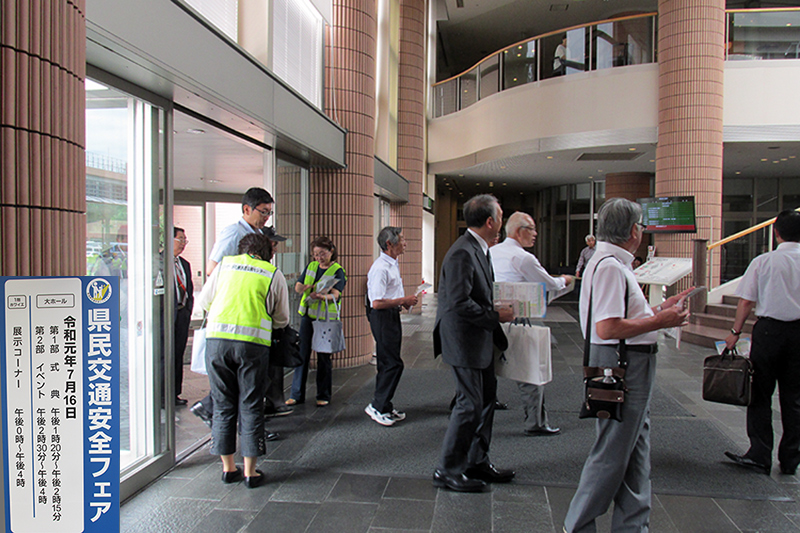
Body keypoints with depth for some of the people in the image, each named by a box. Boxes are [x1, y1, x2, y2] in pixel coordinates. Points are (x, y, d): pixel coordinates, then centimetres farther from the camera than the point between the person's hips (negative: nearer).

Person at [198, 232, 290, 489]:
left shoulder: (225, 264, 14)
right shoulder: (274, 274, 9)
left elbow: (204, 300, 21)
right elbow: (282, 319, 14)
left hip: (217, 338, 2)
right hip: (253, 342, -2)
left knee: (223, 404, 13)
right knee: (250, 406, 7)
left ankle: (228, 468, 22)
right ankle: (250, 472, 13)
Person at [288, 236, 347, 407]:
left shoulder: (337, 271, -3)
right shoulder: (311, 266, 12)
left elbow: (335, 295, -16)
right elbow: (297, 286, 13)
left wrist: (321, 296, -36)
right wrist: (304, 288, -11)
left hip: (326, 317, -4)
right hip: (307, 314, 4)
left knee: (324, 356, 2)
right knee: (302, 354, 5)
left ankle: (323, 396, 13)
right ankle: (297, 394, 14)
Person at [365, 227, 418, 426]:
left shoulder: (392, 265, 14)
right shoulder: (380, 268, -20)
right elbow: (377, 303, -25)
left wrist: (404, 301, 10)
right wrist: (403, 300, -17)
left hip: (392, 316, 10)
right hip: (382, 318, -10)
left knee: (388, 363, 14)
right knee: (392, 364, -8)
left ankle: (386, 407, 23)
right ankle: (377, 406, 4)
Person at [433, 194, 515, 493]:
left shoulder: (479, 249, 11)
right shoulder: (462, 253, -22)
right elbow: (460, 303, -26)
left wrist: (499, 309, 6)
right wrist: (496, 317, -17)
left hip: (480, 341, 10)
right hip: (465, 342, -10)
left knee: (486, 398, 16)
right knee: (470, 404, -3)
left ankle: (477, 462, 31)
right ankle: (447, 471, 12)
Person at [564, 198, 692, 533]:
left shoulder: (616, 264, 16)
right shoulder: (609, 266, -19)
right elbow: (607, 328, -27)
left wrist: (661, 309, 19)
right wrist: (659, 320, -17)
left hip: (632, 366, 11)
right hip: (620, 366, -11)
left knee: (636, 453, 17)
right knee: (610, 454, 0)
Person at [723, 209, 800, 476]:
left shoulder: (763, 261, -5)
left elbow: (746, 301, -6)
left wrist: (735, 332, 2)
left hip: (769, 329, -2)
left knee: (761, 394, 6)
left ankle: (760, 455, 7)